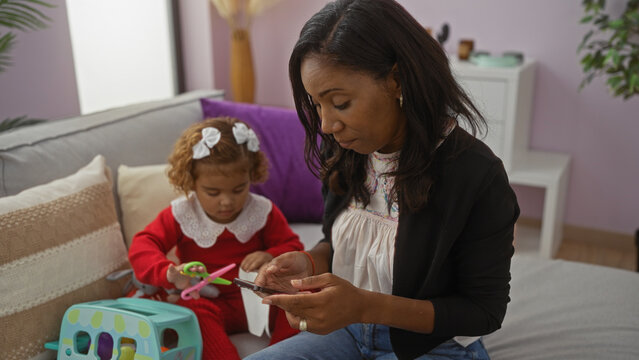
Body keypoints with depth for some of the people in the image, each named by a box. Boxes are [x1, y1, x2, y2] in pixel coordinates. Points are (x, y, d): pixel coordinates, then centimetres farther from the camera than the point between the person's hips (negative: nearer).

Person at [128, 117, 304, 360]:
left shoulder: (263, 212, -1)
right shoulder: (181, 215, -3)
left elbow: (293, 247, 5)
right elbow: (142, 246, -10)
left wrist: (271, 257, -21)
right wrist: (170, 274, -32)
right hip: (208, 301, -1)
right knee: (192, 311, -34)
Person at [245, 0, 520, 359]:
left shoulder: (477, 176, -24)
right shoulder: (347, 155, -6)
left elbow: (484, 312, -17)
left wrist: (365, 305, -30)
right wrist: (309, 263, -15)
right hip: (348, 330, 5)